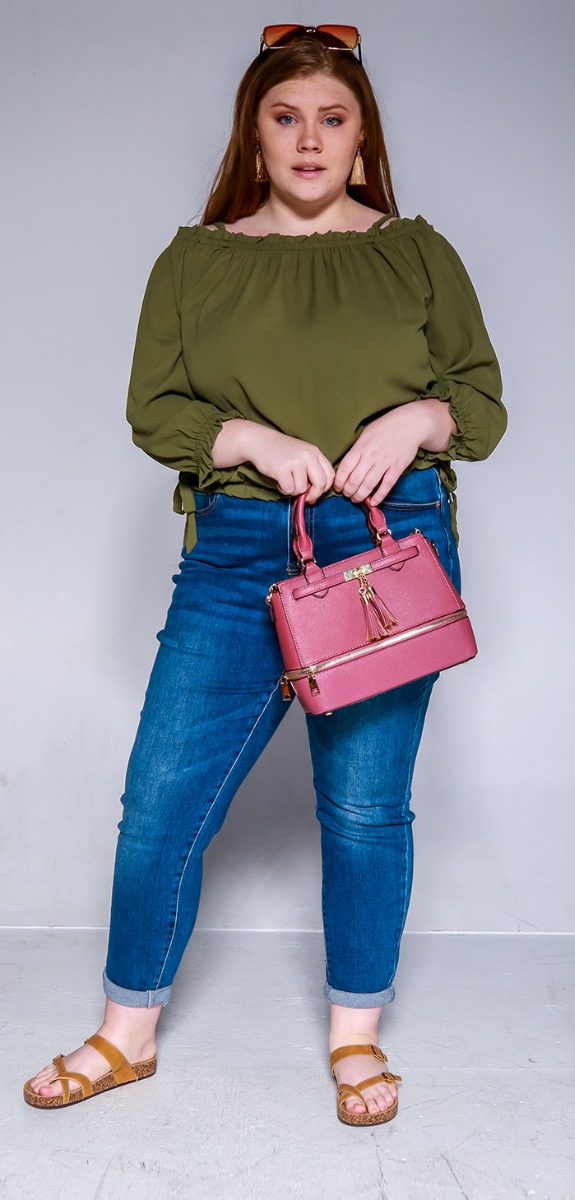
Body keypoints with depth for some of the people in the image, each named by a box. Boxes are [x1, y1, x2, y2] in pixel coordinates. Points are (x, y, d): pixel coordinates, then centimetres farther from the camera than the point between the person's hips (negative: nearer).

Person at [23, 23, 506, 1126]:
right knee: (163, 798, 0)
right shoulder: (195, 260, 12)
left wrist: (415, 419, -12)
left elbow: (484, 402, 10)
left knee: (367, 805, 5)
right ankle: (128, 1034, 22)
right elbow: (154, 409, 5)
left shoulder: (417, 254, 11)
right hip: (240, 550, 1)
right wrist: (260, 440, -12)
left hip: (393, 542, 0)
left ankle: (356, 1035, 27)